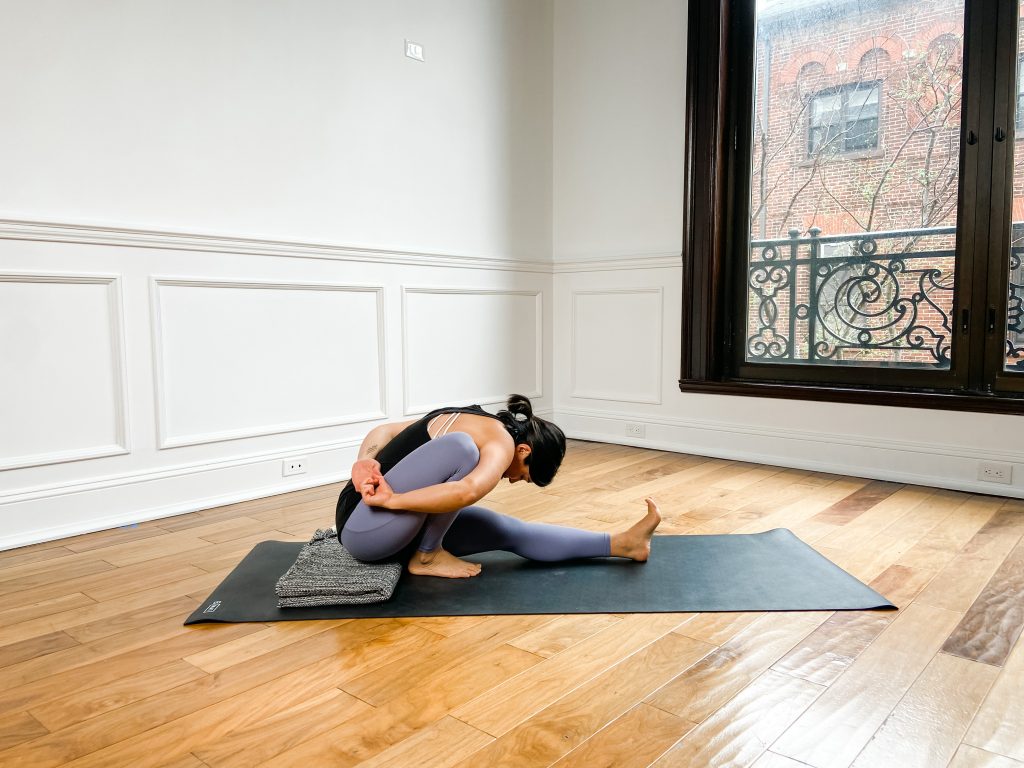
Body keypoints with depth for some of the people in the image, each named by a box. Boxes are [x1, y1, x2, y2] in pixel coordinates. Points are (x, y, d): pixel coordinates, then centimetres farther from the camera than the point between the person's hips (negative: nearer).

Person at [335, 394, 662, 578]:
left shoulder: (471, 421, 13)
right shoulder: (501, 441, -14)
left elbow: (381, 431, 9)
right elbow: (468, 491, -36)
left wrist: (365, 464, -11)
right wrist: (391, 500, -25)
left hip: (387, 526, 9)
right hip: (367, 527, -9)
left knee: (506, 531, 3)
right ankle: (428, 556, -7)